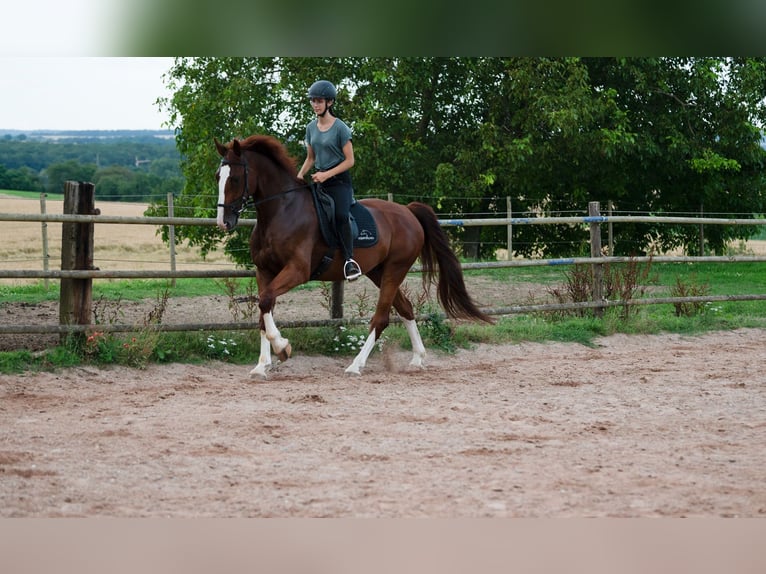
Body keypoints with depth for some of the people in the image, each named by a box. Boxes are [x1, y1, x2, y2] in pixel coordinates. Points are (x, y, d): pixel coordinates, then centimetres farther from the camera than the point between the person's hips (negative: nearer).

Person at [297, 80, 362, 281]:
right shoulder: (311, 127, 10)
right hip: (319, 180, 7)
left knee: (340, 215, -29)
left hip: (339, 180, -7)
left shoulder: (340, 128, -8)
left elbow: (349, 160, -9)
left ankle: (350, 260, -29)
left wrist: (327, 174, -18)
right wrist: (300, 176, 1)